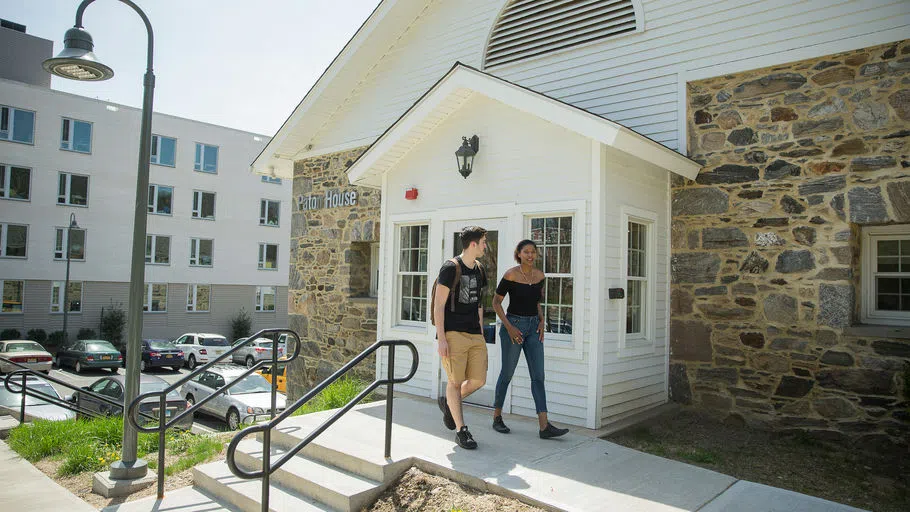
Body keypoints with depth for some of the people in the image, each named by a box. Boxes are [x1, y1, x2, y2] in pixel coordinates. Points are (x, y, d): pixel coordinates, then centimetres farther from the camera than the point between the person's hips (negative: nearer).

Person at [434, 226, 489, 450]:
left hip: (475, 335, 7)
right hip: (453, 333, -7)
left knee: (478, 380, 3)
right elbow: (439, 305, -9)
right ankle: (461, 431, 9)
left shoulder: (479, 270, 14)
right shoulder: (450, 268, -8)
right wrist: (441, 338, -14)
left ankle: (448, 403, 29)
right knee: (456, 381, -2)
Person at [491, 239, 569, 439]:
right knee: (507, 373, 4)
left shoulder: (540, 275, 5)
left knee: (538, 376, 0)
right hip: (513, 325, -5)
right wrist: (509, 327, -14)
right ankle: (497, 418, 22)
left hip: (533, 327, 5)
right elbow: (496, 302, -7)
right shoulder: (511, 275, -11)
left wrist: (541, 321, 4)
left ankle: (544, 426, -1)